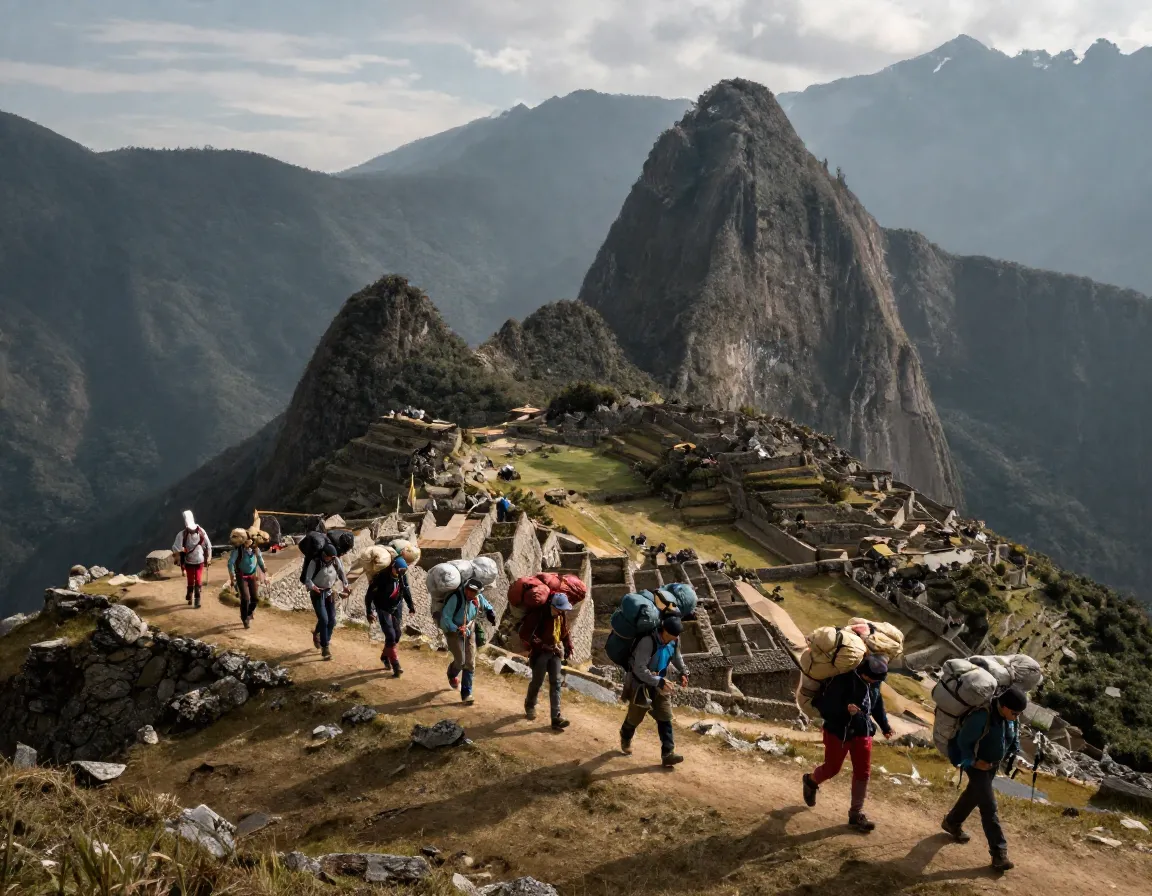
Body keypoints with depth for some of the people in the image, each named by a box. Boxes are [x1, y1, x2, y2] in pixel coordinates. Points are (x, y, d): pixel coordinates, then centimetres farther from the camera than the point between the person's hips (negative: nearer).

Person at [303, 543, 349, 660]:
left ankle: (317, 633, 35)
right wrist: (312, 586, -35)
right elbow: (307, 579, -18)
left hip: (330, 592, 5)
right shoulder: (315, 562, -20)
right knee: (323, 619, -13)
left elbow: (341, 572, 10)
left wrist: (345, 585, 4)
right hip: (317, 593, -5)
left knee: (332, 620, 6)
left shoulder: (336, 561, -8)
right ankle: (325, 648, -3)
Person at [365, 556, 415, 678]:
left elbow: (406, 589, 5)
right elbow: (369, 594, -21)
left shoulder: (403, 575, -13)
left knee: (397, 634, 9)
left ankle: (385, 656, 34)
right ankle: (395, 665, -6)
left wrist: (410, 605, 8)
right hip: (383, 609, -5)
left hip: (397, 606, 5)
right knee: (390, 635, -11)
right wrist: (369, 612, -22)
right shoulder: (381, 577, -28)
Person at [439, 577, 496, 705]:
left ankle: (466, 693, 11)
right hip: (453, 631, -5)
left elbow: (487, 607, 12)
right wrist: (457, 629, -40)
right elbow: (445, 618, -28)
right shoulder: (455, 598, -29)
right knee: (460, 661, -10)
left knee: (470, 663, 1)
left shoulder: (478, 598, -11)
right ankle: (452, 675, 26)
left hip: (469, 631, 5)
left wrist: (491, 614, -9)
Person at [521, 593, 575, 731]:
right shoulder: (538, 614, -21)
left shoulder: (563, 615, -1)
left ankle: (556, 717, -6)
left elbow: (566, 632, 14)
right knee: (537, 682, 4)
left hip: (555, 652, 5)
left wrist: (569, 649, 4)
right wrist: (542, 645, -22)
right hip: (540, 652, -5)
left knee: (555, 683, -3)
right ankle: (530, 707, 34)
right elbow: (524, 634, -21)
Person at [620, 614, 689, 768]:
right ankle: (625, 739, 44)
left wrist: (683, 672, -5)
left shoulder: (674, 640, -11)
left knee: (665, 718, -1)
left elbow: (676, 656, 11)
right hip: (641, 683, -5)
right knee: (635, 716, 14)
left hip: (660, 682, 5)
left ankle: (668, 754, 0)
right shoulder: (648, 641, -35)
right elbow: (639, 669, -35)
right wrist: (659, 682, -38)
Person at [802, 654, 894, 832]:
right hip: (838, 731, -5)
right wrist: (845, 709, -41)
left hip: (862, 731, 5)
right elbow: (824, 704, -26)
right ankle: (811, 781, 45)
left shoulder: (874, 681, -9)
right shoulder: (842, 679, -30)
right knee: (832, 768, 12)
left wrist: (885, 725, 18)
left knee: (863, 772, 6)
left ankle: (856, 813, 20)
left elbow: (877, 702, 11)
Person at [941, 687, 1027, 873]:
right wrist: (973, 761, -26)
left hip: (994, 763, 8)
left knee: (974, 794, 24)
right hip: (976, 763, -8)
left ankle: (952, 822, 46)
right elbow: (963, 741, -25)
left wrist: (1012, 751, 0)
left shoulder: (1011, 717, -10)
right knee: (988, 806, -10)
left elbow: (1014, 734, 12)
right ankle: (999, 852, -6)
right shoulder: (982, 716, -34)